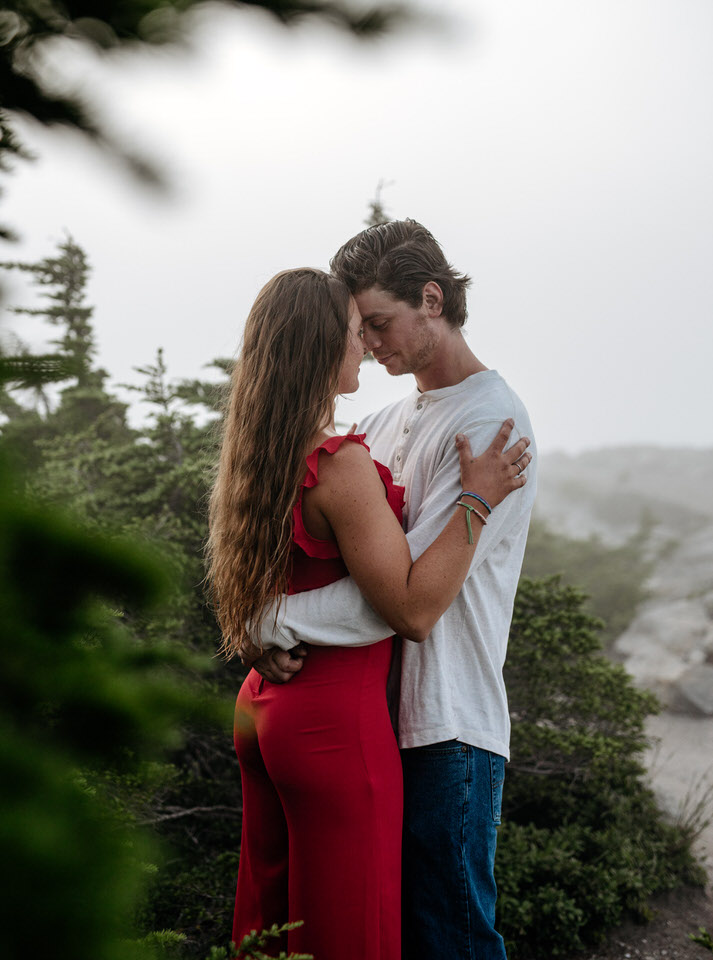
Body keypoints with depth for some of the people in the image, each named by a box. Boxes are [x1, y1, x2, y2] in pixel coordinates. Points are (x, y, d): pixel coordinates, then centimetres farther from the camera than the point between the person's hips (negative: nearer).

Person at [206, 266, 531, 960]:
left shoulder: (256, 455, 6)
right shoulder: (341, 464, -20)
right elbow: (413, 610, -21)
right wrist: (477, 499, -15)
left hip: (263, 707, 9)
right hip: (336, 721, -9)